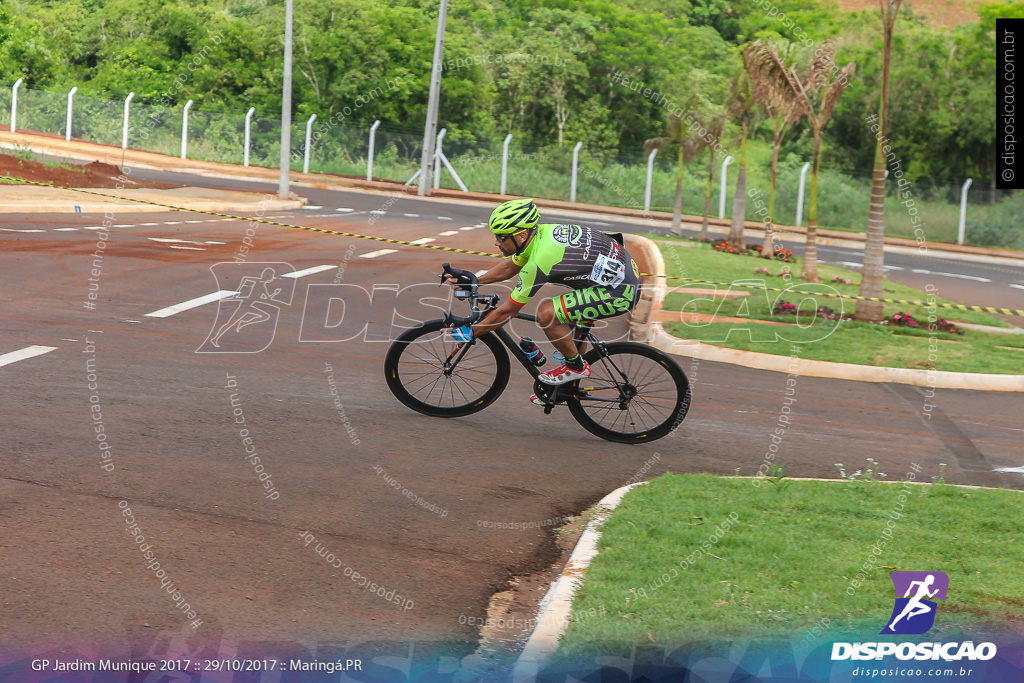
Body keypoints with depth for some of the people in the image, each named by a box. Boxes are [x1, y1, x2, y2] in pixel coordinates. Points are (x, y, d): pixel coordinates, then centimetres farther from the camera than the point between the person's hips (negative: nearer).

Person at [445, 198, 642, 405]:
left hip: (620, 293, -10)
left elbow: (508, 311, -14)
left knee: (546, 313, -17)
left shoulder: (538, 261, -23)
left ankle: (576, 366, 4)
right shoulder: (540, 232, 2)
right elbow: (509, 267, 22)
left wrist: (470, 333, -4)